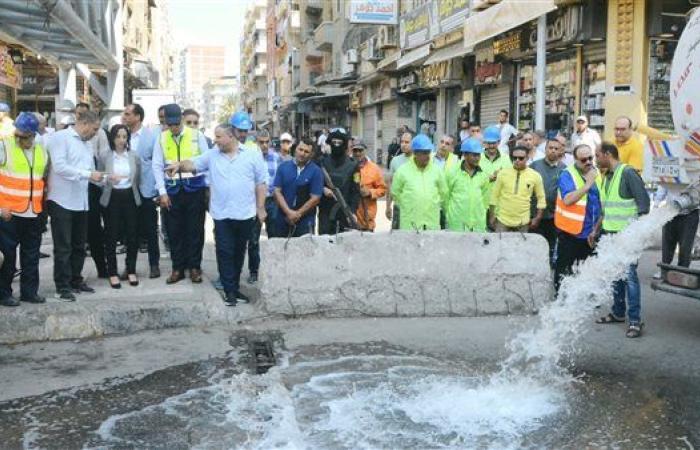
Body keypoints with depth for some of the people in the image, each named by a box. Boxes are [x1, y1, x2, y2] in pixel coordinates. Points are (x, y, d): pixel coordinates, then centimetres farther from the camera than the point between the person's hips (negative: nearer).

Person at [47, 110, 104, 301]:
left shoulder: (87, 144, 15)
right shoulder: (61, 137, -7)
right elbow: (59, 167, -19)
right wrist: (88, 174, -19)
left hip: (81, 202, 7)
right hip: (62, 201, -7)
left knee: (79, 246, 14)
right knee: (63, 247, -2)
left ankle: (76, 281, 26)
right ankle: (62, 287, 5)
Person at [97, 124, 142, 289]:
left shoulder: (135, 156, 4)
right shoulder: (104, 157, -1)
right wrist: (108, 179, -17)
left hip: (130, 198, 2)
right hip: (112, 199, -1)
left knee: (132, 235, 3)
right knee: (111, 236, 1)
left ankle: (131, 271, 16)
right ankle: (112, 273, 11)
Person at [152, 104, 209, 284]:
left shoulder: (196, 135, -1)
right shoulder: (161, 138, 3)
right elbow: (157, 166, 4)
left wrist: (209, 186, -3)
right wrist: (162, 192, -1)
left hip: (195, 188, -1)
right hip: (172, 190, 2)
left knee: (195, 229, 4)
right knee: (174, 231, 6)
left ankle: (194, 267, 15)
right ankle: (177, 268, 17)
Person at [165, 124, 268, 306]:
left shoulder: (252, 155, 1)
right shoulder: (212, 156, 6)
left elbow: (261, 183, 2)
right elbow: (193, 163, -1)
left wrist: (260, 208, -2)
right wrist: (180, 164, -23)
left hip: (246, 214, 0)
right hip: (222, 215, 1)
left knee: (239, 252, 12)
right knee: (225, 253, -1)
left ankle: (235, 287, 24)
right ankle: (230, 291, 5)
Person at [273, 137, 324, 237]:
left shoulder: (316, 171, -3)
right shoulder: (283, 167, 4)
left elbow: (315, 198, -6)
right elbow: (277, 191, 0)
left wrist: (298, 214, -10)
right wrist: (288, 212, -11)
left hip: (305, 221, -2)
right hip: (283, 218, 3)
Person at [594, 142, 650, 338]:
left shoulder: (627, 172, -11)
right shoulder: (606, 177, 16)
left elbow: (643, 200, -14)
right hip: (610, 233, 9)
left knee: (628, 275, -9)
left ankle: (635, 320, -5)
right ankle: (618, 313, 24)